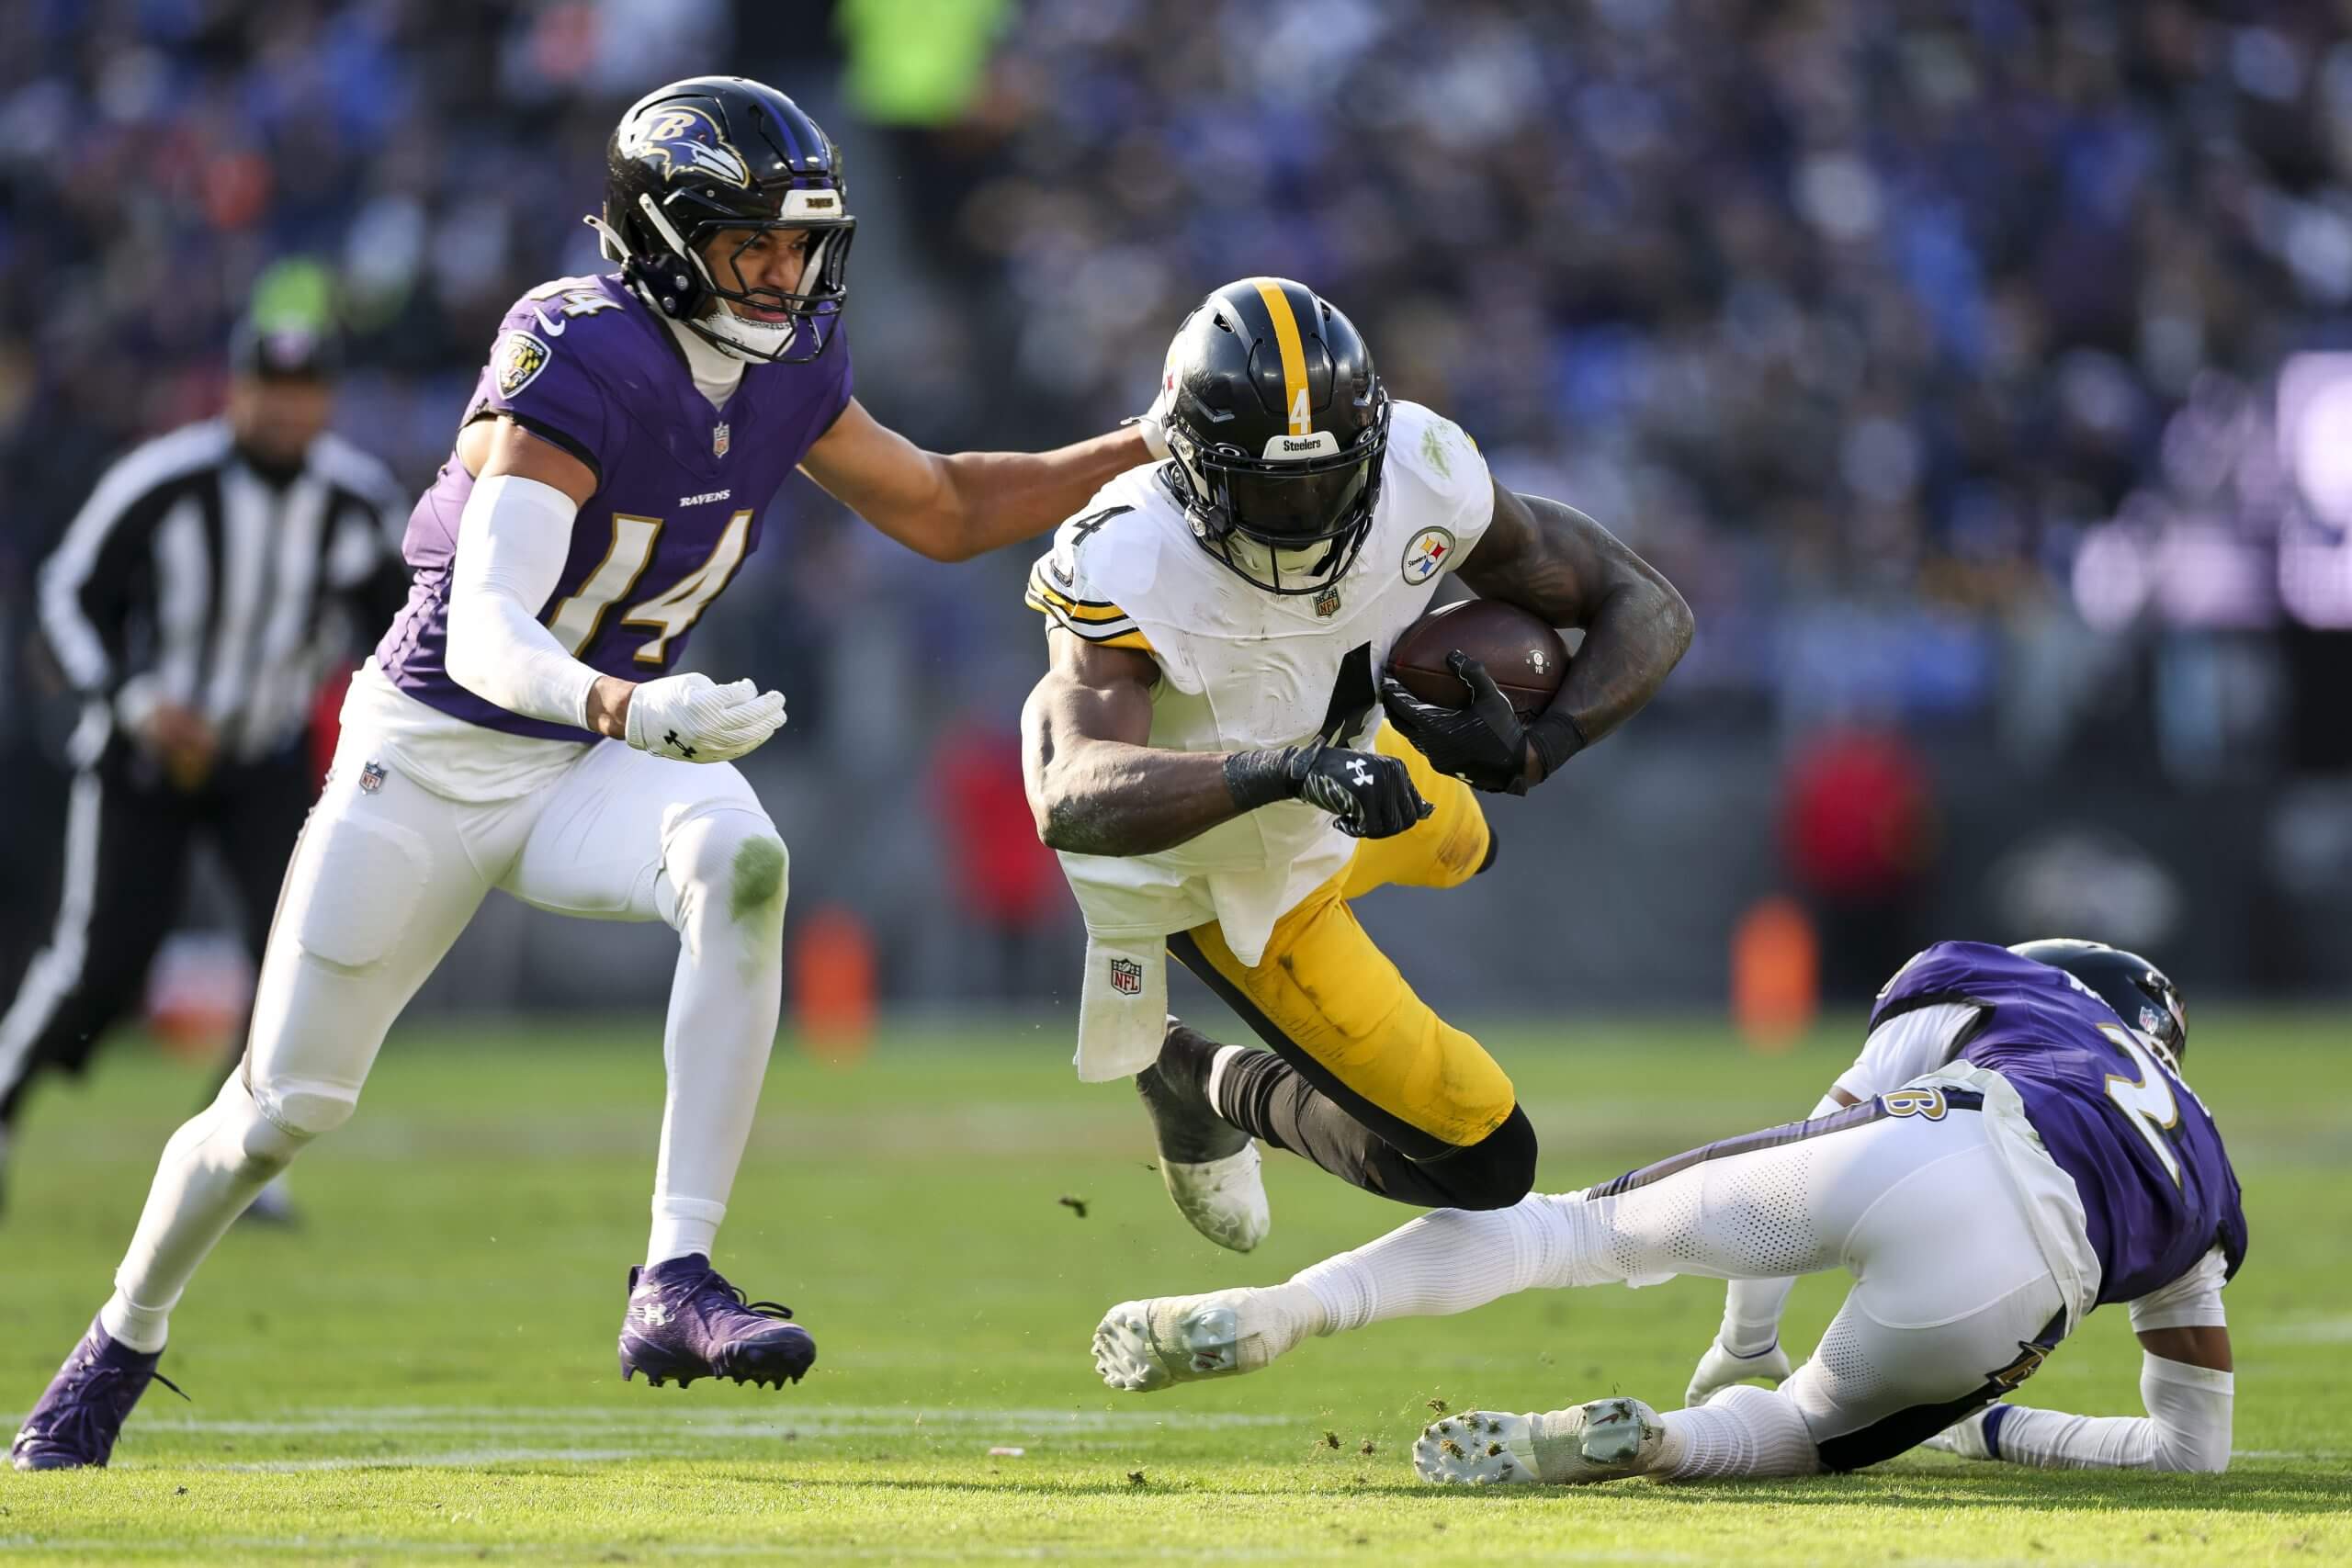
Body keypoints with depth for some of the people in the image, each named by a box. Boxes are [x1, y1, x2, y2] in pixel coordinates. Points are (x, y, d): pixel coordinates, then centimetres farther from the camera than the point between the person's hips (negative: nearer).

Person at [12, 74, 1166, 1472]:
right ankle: (123, 1344, 35)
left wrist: (1154, 448, 7)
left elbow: (943, 510, 13)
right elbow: (488, 631, -36)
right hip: (434, 752, -4)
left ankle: (677, 1283, -33)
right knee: (285, 1107, 4)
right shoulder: (577, 361, -26)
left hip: (596, 768, 4)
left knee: (742, 864, -32)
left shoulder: (787, 367, -4)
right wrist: (622, 705, -55)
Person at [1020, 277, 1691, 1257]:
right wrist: (1284, 771, -69)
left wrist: (1532, 752, -38)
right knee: (1482, 1161, -3)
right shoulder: (1128, 566, -41)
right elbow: (1073, 801, -56)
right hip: (1225, 870, -6)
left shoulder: (1419, 472, -29)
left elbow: (1647, 613, -20)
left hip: (1353, 776, 6)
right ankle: (1207, 1086, 19)